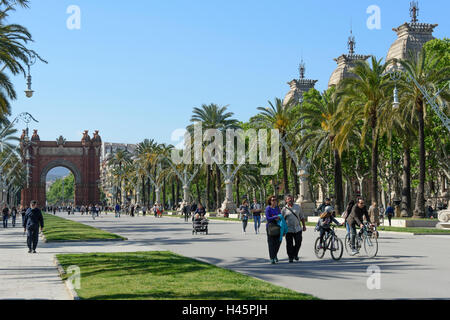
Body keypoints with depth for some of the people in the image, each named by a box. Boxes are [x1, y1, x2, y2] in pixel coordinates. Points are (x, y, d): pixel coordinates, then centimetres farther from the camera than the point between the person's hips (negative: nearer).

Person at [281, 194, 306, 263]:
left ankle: (295, 254, 24)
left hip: (298, 229, 2)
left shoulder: (297, 207, 9)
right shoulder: (284, 209, 2)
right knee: (289, 245, 0)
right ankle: (290, 257, 11)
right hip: (289, 230, -2)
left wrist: (304, 226, 8)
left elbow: (302, 217, 13)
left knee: (298, 243, 1)